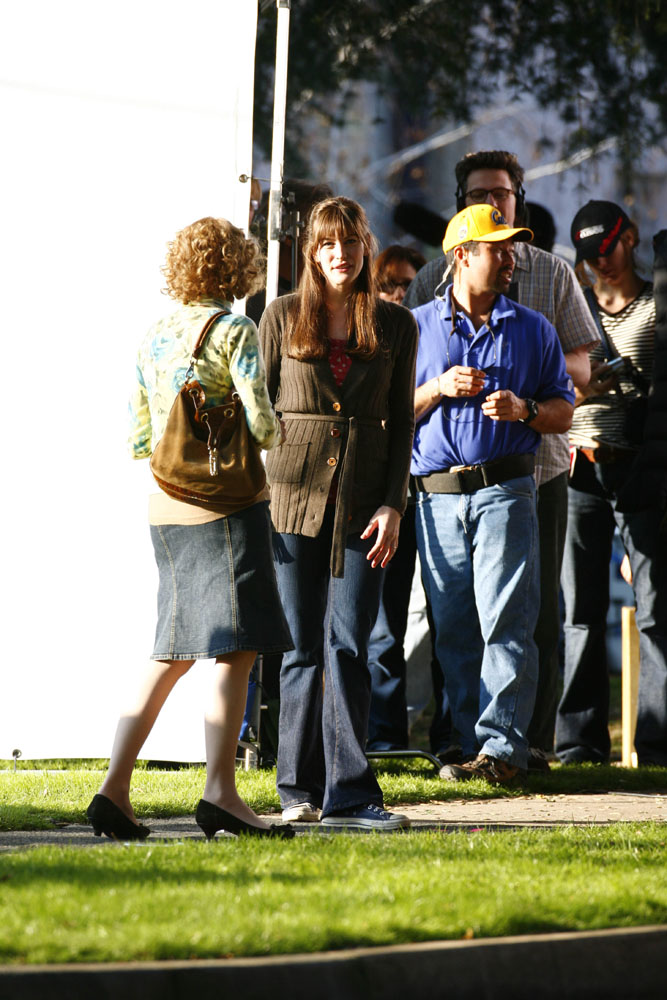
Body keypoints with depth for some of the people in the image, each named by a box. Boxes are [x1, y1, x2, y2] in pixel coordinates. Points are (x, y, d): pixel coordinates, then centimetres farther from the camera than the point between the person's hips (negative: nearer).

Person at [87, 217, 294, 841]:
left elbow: (137, 441, 13)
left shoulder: (152, 340, 12)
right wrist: (276, 432, 6)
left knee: (172, 653, 12)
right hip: (227, 504, -7)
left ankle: (115, 789, 6)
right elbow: (261, 424, -15)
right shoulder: (234, 333, -7)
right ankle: (219, 791, -12)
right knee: (234, 646, -6)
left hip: (165, 508, 7)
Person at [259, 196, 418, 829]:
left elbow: (402, 421, 7)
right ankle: (299, 788, 11)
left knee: (348, 645, -6)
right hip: (293, 496, 0)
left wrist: (393, 505, -3)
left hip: (363, 503, 0)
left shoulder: (395, 326, 7)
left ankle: (347, 795, -7)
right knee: (304, 646, 3)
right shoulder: (282, 316, 5)